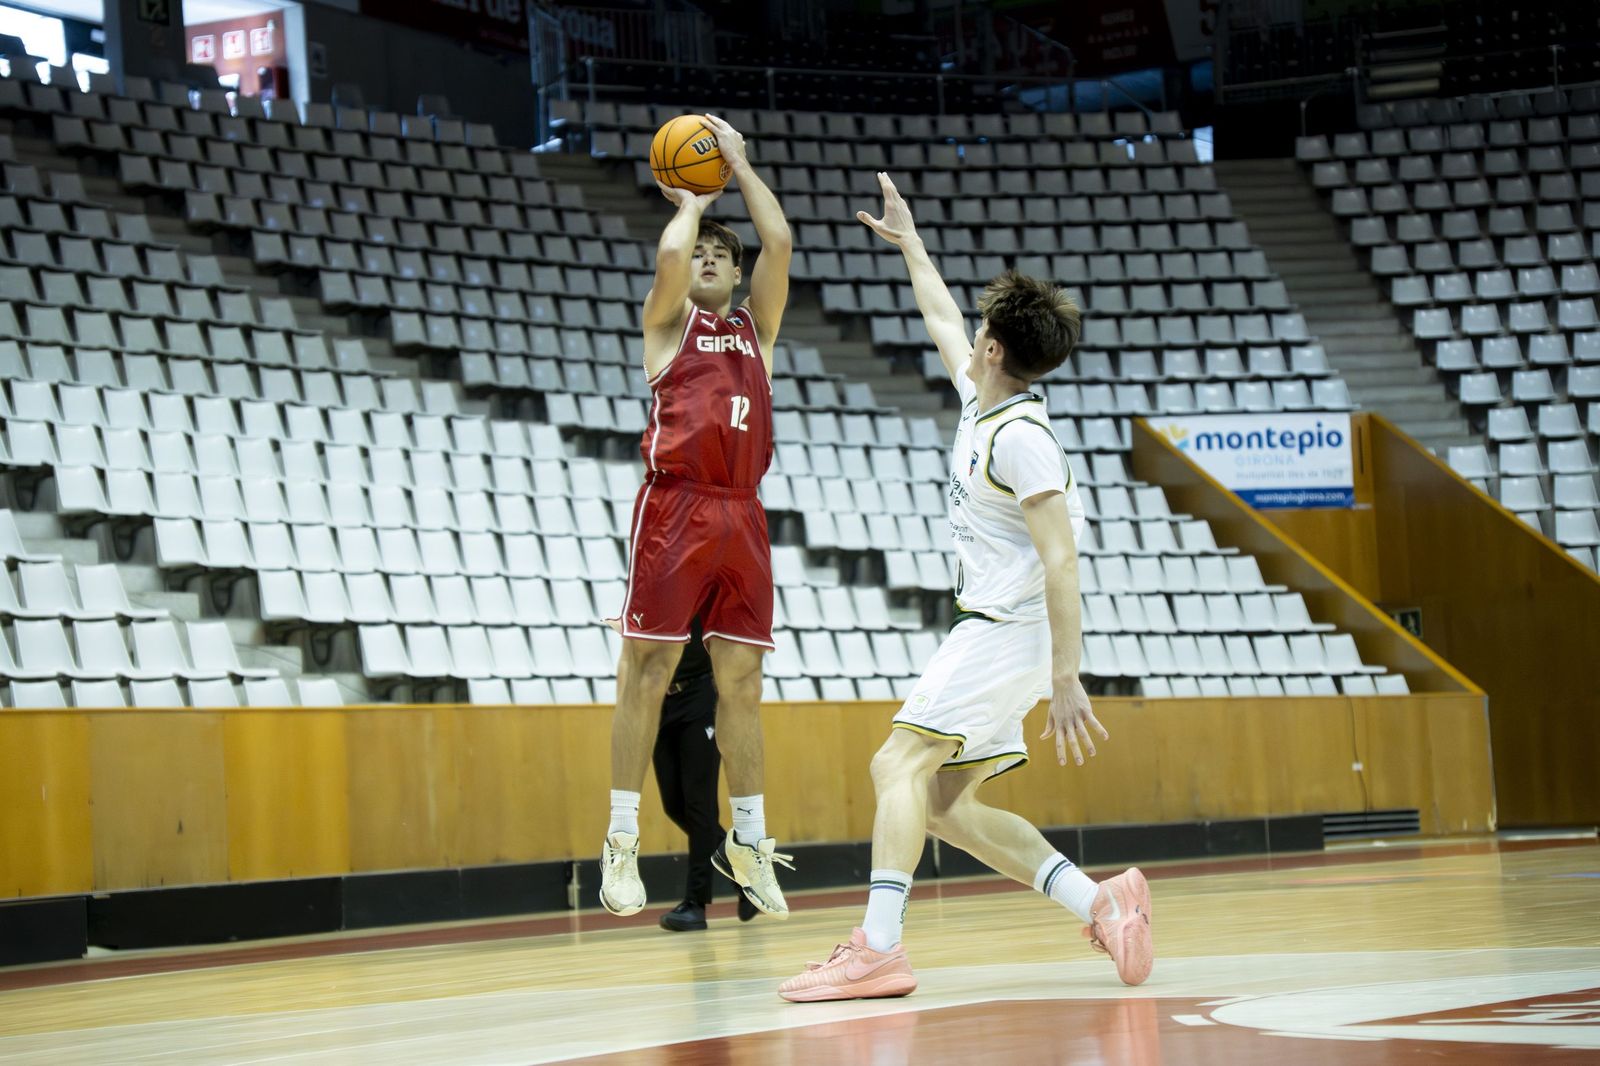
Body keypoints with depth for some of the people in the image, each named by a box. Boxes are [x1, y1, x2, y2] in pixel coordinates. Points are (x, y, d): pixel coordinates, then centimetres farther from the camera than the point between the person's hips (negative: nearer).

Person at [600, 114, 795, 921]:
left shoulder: (756, 328, 20)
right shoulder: (667, 320, 10)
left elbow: (780, 242, 8)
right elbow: (669, 256, -10)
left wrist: (738, 164, 14)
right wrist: (692, 201, 9)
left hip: (740, 514, 4)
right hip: (674, 505, -4)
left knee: (740, 680, 6)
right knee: (646, 672, -4)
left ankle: (748, 840, 13)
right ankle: (621, 840, 0)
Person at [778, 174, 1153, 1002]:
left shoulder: (1020, 436, -16)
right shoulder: (980, 402, 11)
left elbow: (1061, 561, -21)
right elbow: (941, 324, 33)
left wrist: (1065, 679, -25)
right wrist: (908, 244, 43)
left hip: (1008, 631, -10)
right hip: (986, 630, 10)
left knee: (901, 764, -19)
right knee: (945, 801, 7)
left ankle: (877, 948, -26)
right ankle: (1101, 904, 6)